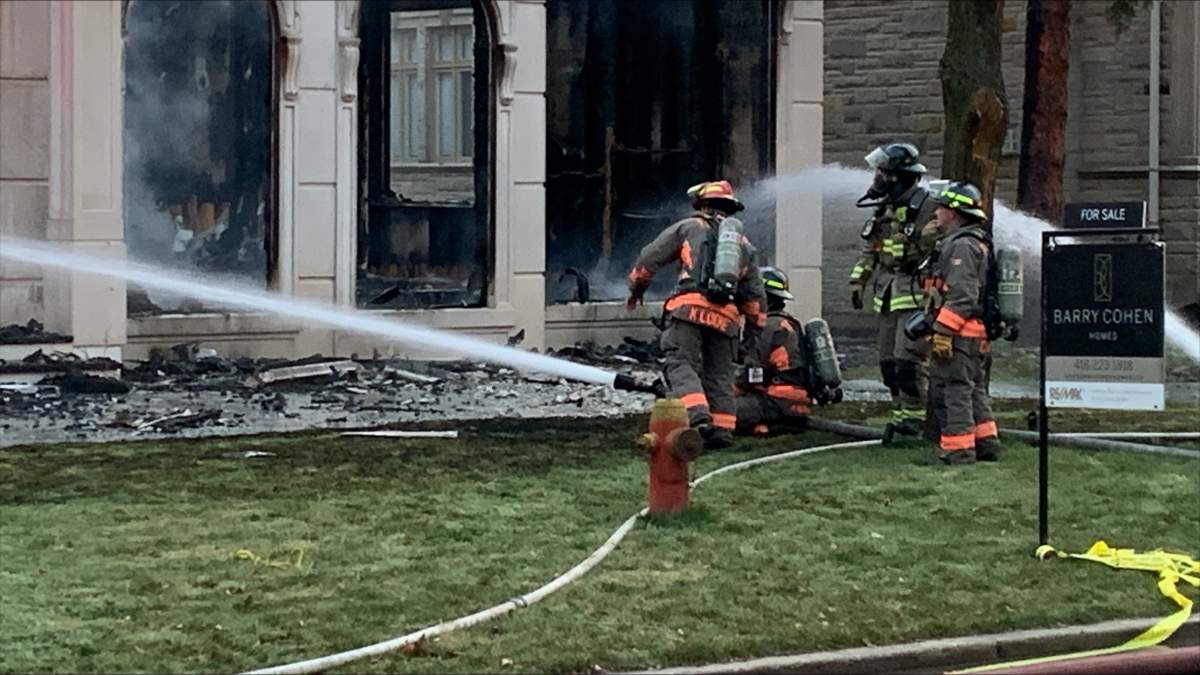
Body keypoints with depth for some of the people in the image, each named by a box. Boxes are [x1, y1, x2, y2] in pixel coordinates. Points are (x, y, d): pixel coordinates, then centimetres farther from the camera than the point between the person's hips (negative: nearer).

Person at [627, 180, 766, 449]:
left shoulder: (689, 227, 15)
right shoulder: (743, 243, 27)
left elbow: (650, 258, 16)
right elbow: (755, 293, 25)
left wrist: (636, 287, 31)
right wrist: (754, 327, 30)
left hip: (691, 307, -4)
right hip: (727, 316, 4)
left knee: (681, 364, -10)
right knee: (720, 374, 12)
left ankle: (698, 418, -30)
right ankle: (722, 429, 3)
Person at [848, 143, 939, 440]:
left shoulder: (926, 209, -12)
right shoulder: (885, 209, 14)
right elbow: (870, 249, 24)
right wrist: (858, 281, 19)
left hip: (915, 297, -8)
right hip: (888, 298, 8)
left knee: (909, 360, -12)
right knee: (888, 362, 10)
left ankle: (914, 415, -4)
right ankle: (901, 412, 18)